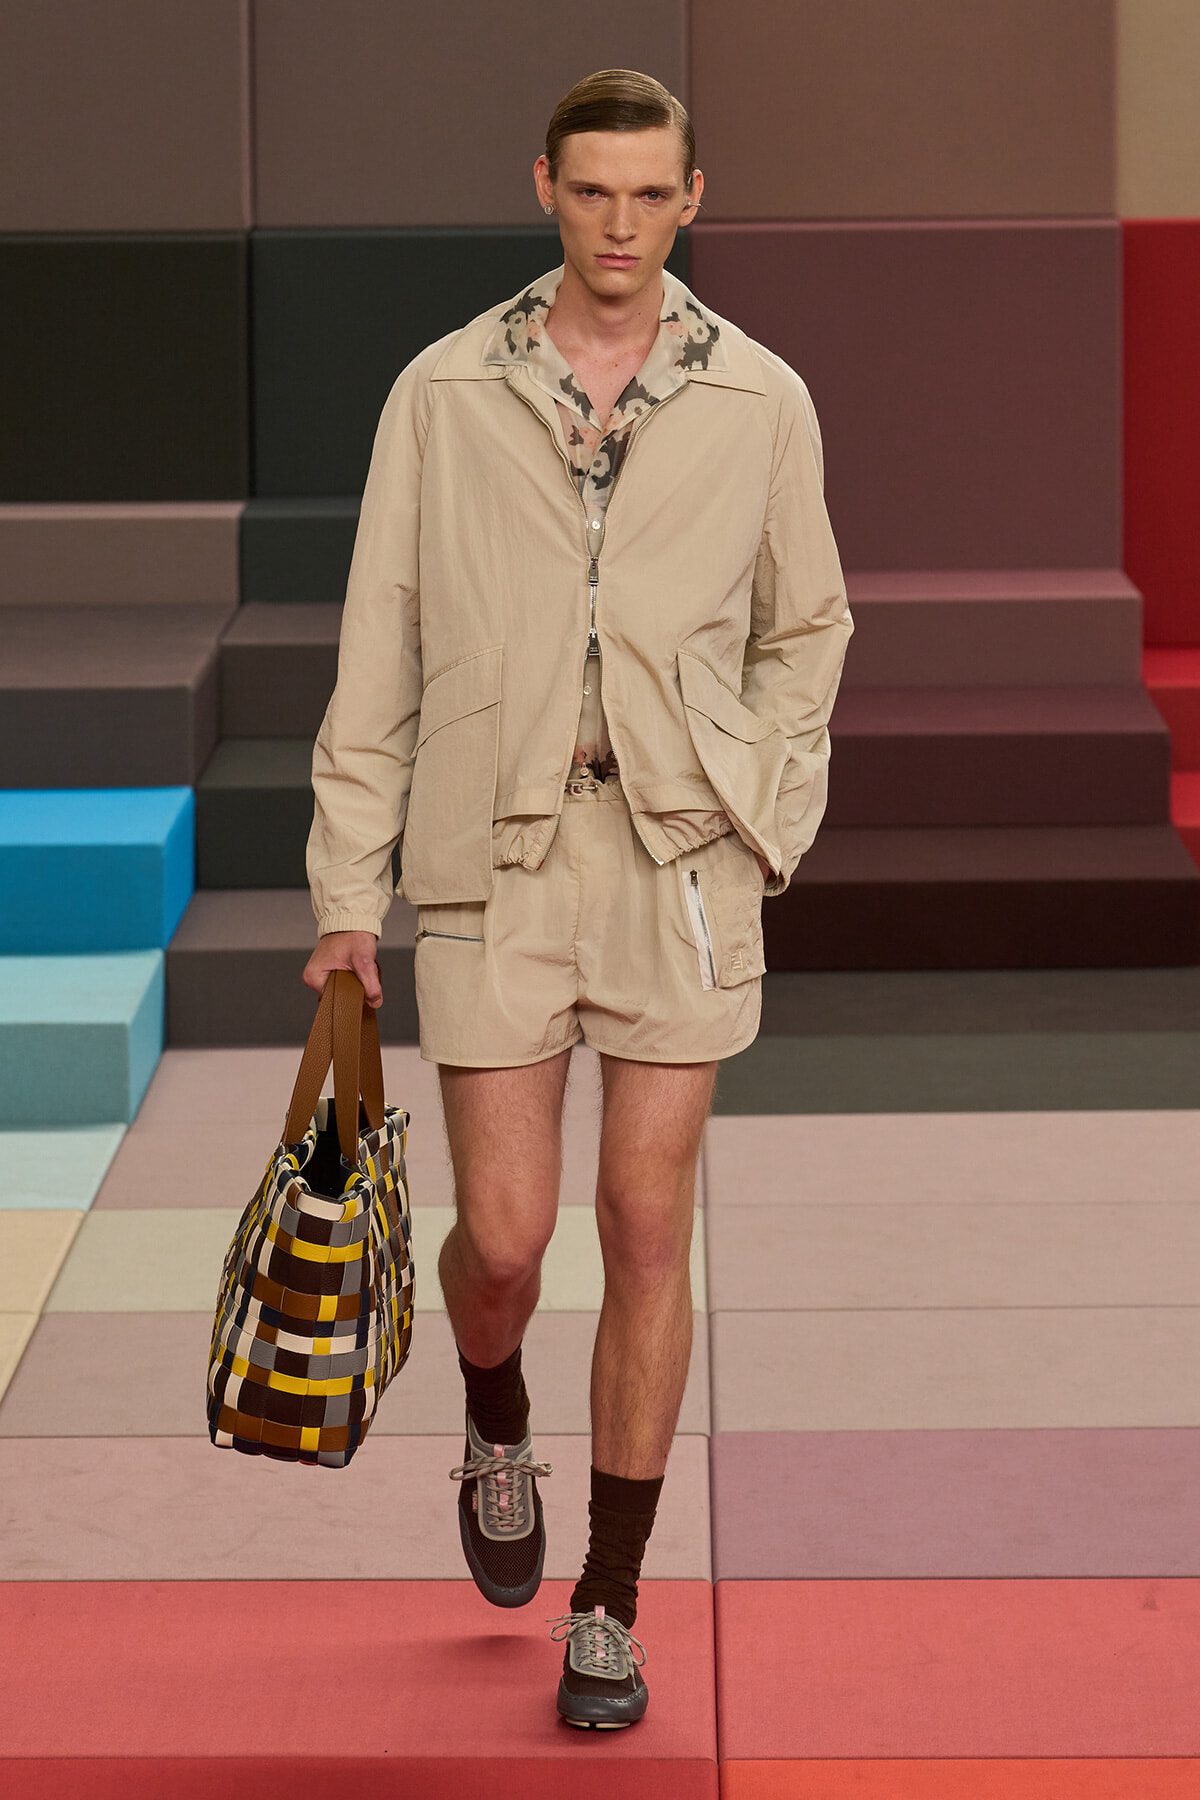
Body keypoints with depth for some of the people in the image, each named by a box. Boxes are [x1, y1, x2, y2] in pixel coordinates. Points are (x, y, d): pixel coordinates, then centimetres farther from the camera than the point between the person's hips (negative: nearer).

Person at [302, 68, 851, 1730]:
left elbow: (805, 629, 14)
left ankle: (609, 1607, 13)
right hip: (497, 856, 0)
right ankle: (499, 1434, 35)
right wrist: (347, 893, 0)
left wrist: (765, 823, -1)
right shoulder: (445, 395, 0)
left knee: (647, 1231, 0)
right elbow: (379, 656, 3)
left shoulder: (759, 402, 2)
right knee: (503, 1237, -1)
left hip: (682, 857, 0)